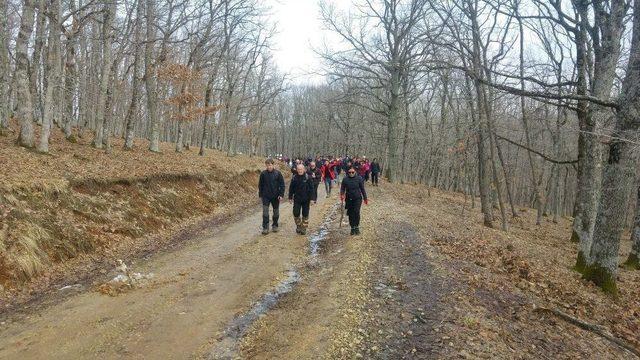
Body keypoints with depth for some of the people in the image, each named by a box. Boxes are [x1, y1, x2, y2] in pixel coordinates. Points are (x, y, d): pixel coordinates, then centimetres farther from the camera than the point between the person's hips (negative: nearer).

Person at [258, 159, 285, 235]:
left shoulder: (278, 173, -6)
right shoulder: (263, 174, -3)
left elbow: (282, 185, -3)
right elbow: (260, 185, 7)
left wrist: (281, 195, -10)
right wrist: (260, 194, 6)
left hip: (275, 196, 0)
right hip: (266, 196, 0)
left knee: (276, 212, 11)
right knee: (265, 212, -5)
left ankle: (275, 226, 27)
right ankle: (265, 228, 1)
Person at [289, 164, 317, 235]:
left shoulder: (308, 178, -7)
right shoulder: (294, 178, 0)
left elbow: (311, 189, -6)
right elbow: (291, 188, 9)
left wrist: (312, 199, -9)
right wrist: (290, 197, 10)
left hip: (306, 200, -1)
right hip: (297, 199, 2)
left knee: (305, 214, 5)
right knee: (296, 213, -1)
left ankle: (304, 228, 18)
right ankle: (298, 226, 21)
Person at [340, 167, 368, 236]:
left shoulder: (359, 179, -2)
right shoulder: (345, 179, 1)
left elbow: (362, 189, 5)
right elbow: (342, 189, 4)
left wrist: (365, 198, 7)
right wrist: (342, 195, -16)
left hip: (357, 199, -2)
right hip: (349, 199, 2)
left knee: (356, 212, -14)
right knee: (351, 214, 6)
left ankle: (357, 227, -1)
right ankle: (352, 228, 19)